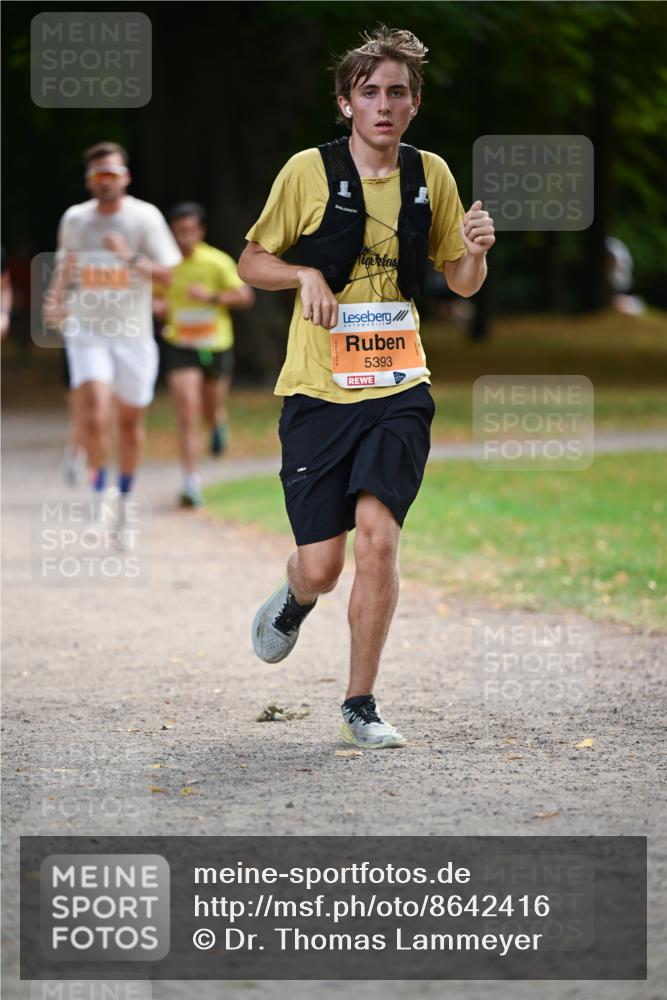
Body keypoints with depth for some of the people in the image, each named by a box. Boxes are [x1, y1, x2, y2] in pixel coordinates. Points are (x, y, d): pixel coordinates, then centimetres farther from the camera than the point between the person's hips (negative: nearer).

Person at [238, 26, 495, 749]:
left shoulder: (430, 175, 6)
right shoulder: (308, 172, -3)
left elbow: (461, 282, 15)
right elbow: (250, 263, 6)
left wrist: (475, 251, -8)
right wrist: (306, 274, -15)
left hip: (398, 390, 1)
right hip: (317, 391, -1)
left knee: (377, 538, -16)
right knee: (322, 566, -3)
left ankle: (360, 704, -1)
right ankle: (294, 599, 36)